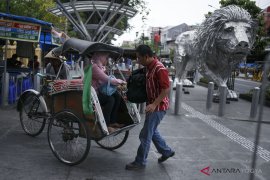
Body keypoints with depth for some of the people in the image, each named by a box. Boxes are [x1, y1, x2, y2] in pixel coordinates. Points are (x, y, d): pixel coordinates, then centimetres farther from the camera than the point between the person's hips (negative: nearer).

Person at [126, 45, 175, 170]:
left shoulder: (159, 69, -21)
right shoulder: (148, 67, 7)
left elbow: (166, 89, -24)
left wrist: (154, 104, -30)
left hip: (158, 106, -9)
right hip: (152, 105, 9)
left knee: (145, 135, 0)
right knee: (152, 131, 22)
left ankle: (140, 162, 16)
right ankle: (166, 151, 38)